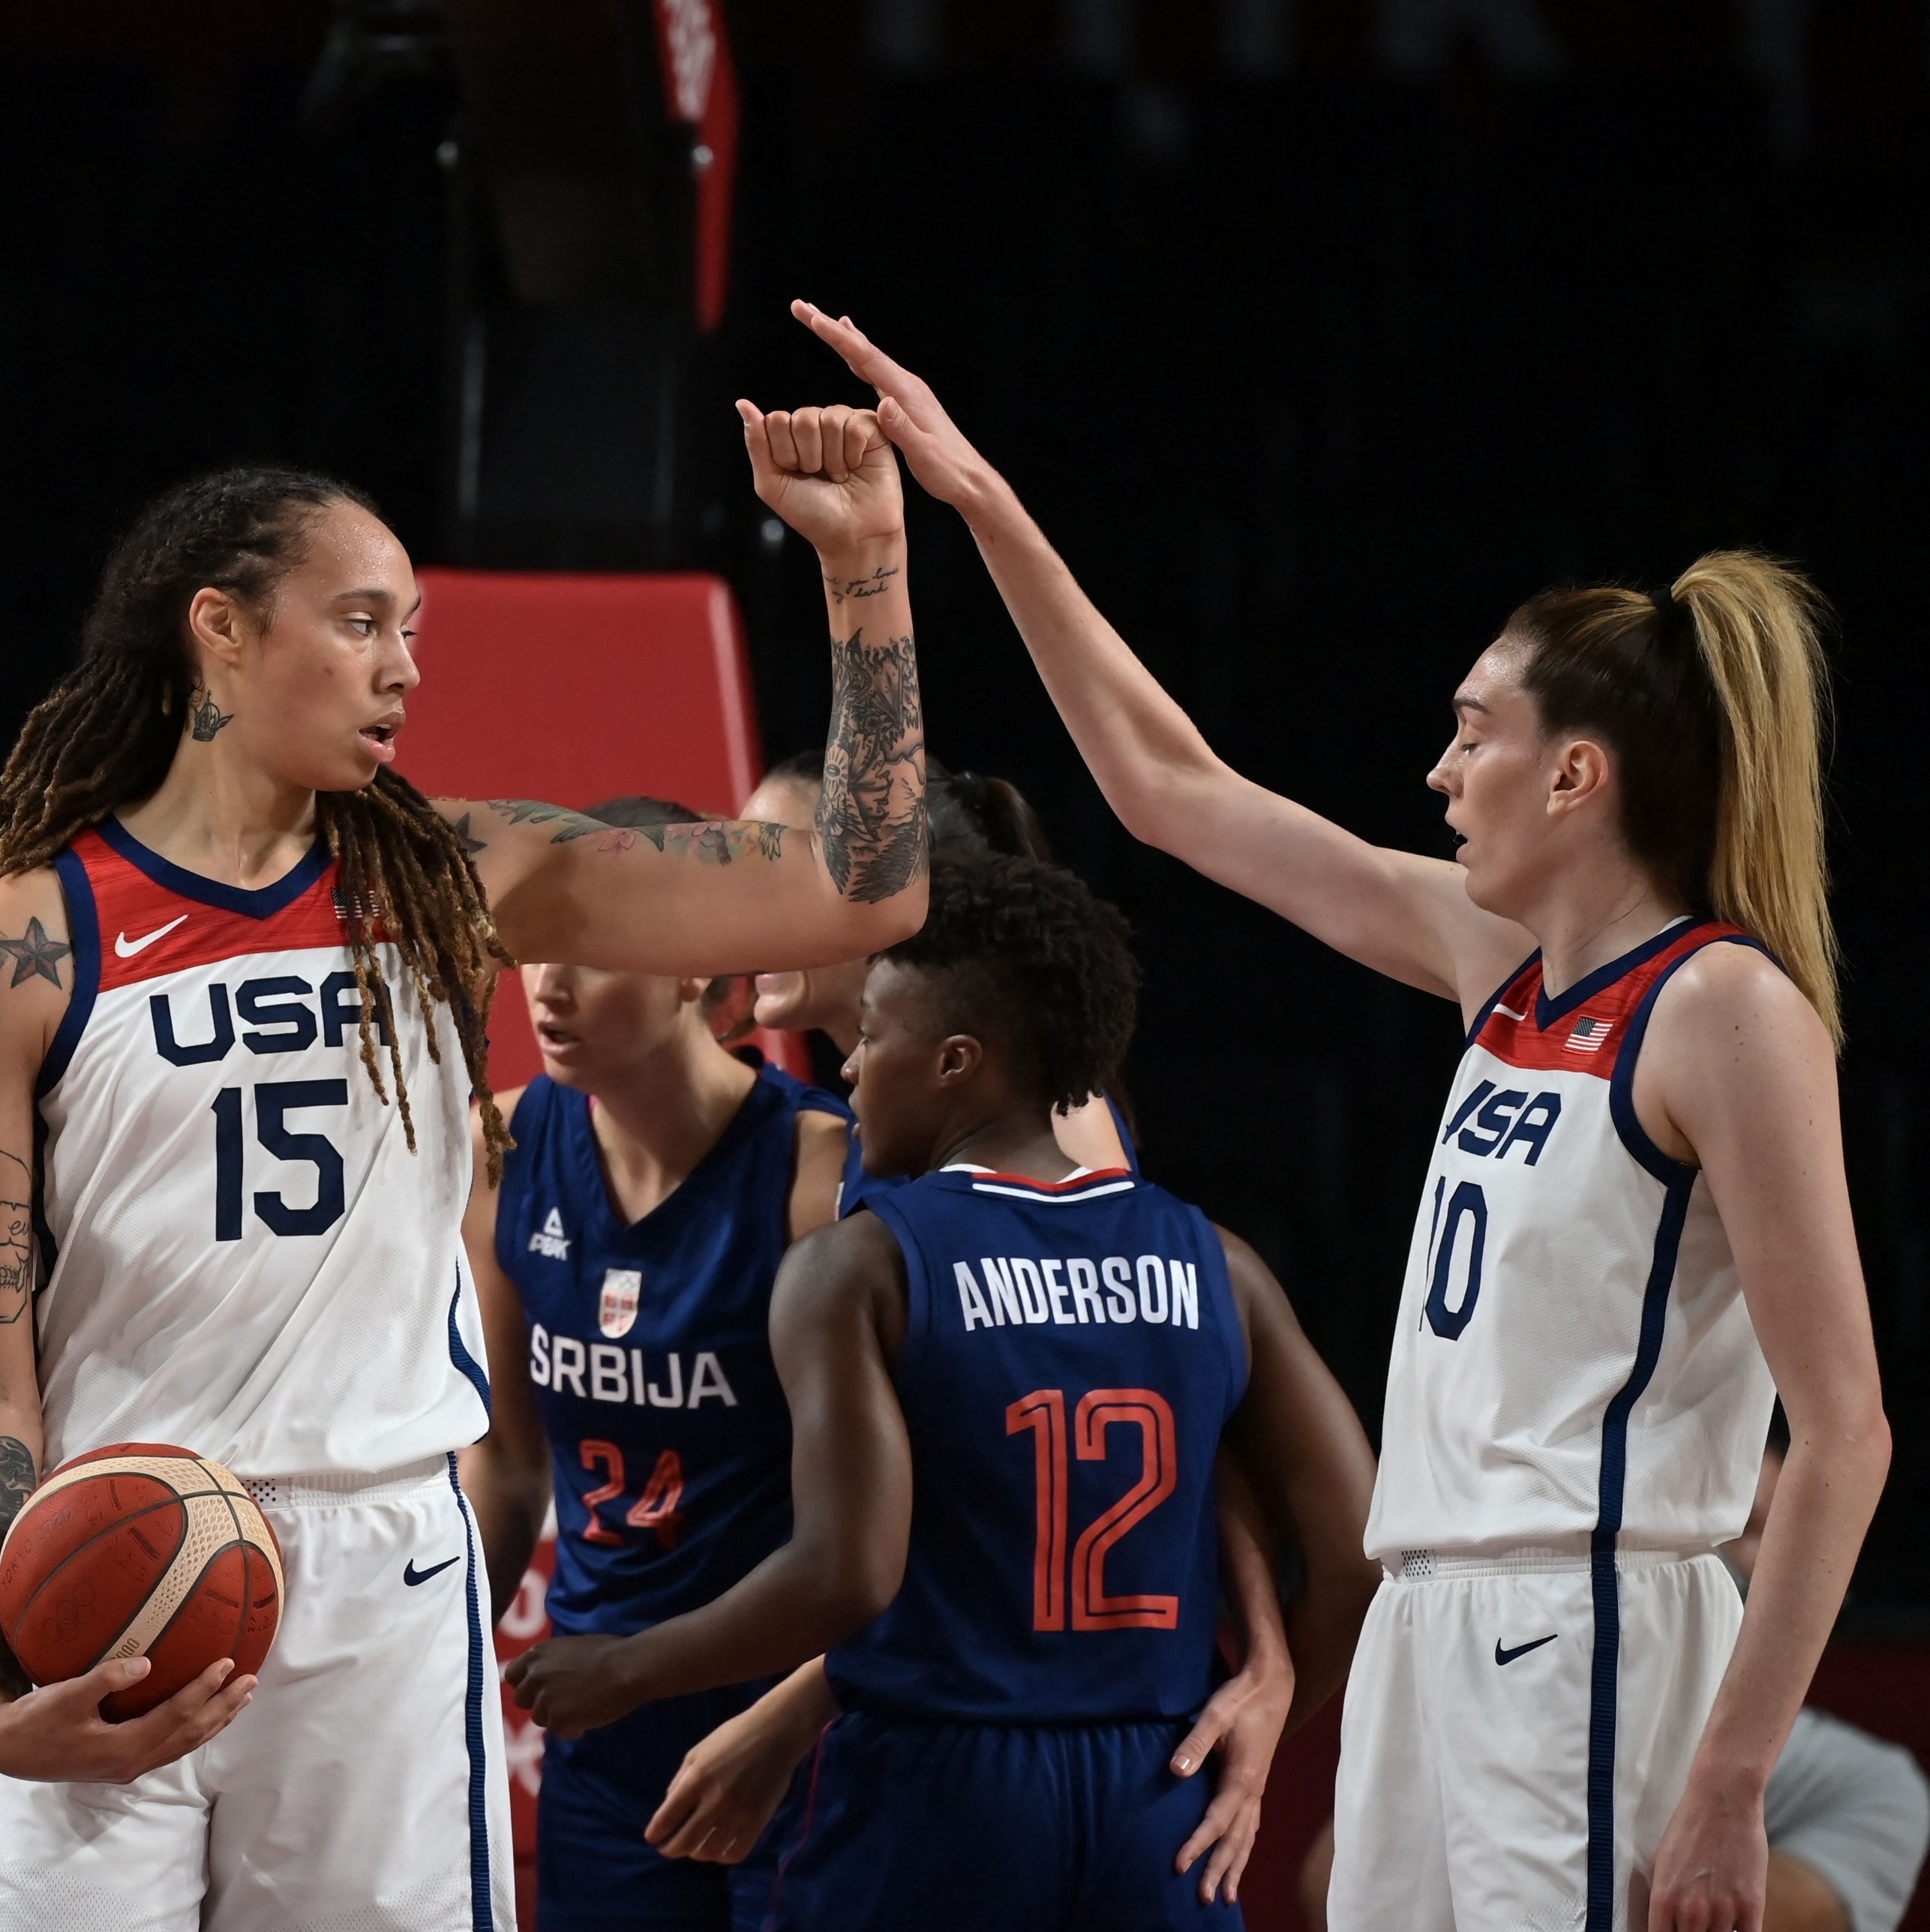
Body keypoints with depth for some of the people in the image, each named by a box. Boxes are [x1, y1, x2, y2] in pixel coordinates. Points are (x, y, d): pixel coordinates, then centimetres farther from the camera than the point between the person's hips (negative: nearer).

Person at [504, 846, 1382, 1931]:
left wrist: (624, 1673, -4)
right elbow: (1358, 1548, 1)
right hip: (1156, 1811, 4)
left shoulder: (860, 1272, -7)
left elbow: (846, 1573, -17)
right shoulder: (1213, 1269, 5)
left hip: (934, 1798, -3)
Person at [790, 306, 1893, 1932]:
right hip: (1429, 1630, 8)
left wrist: (1728, 1787, -19)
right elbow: (1169, 788, 22)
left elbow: (1844, 1434, -14)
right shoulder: (1498, 957, 12)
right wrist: (984, 507, 19)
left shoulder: (1728, 1006, -10)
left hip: (1595, 1654, -8)